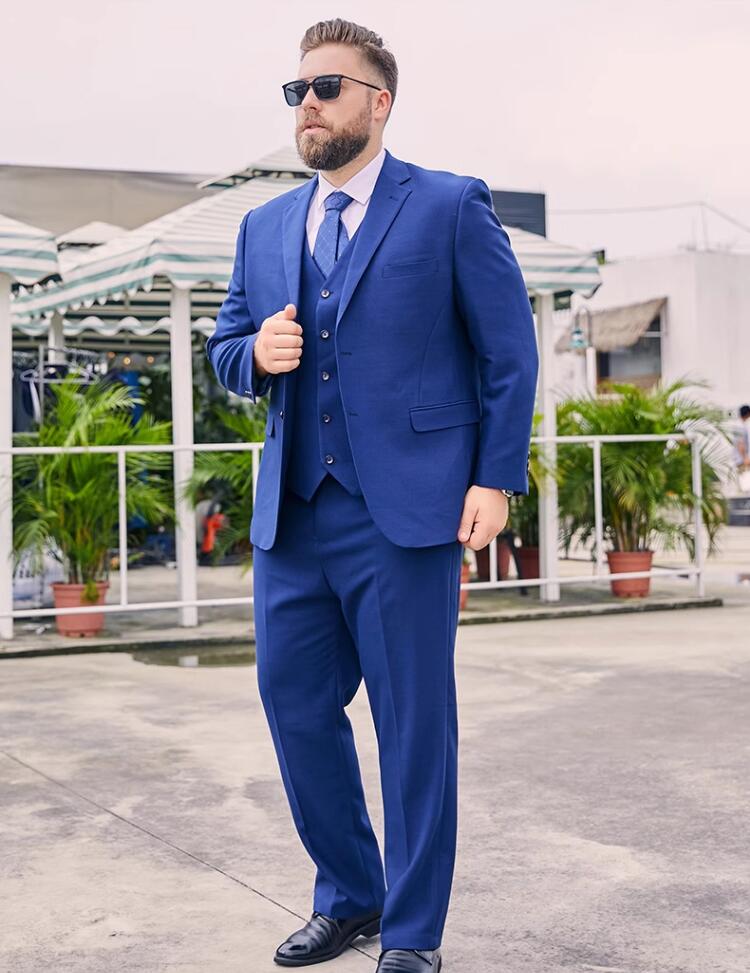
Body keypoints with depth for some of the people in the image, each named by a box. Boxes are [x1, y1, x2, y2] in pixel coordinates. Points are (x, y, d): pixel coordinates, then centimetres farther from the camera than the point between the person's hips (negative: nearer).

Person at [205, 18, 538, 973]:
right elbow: (226, 348, 20)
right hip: (293, 517, 6)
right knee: (295, 707, 10)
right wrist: (256, 354, -4)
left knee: (414, 724, 2)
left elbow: (510, 353, -1)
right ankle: (347, 896, 31)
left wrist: (496, 479, -8)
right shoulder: (264, 227, 15)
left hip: (406, 511, -5)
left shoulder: (451, 206, 0)